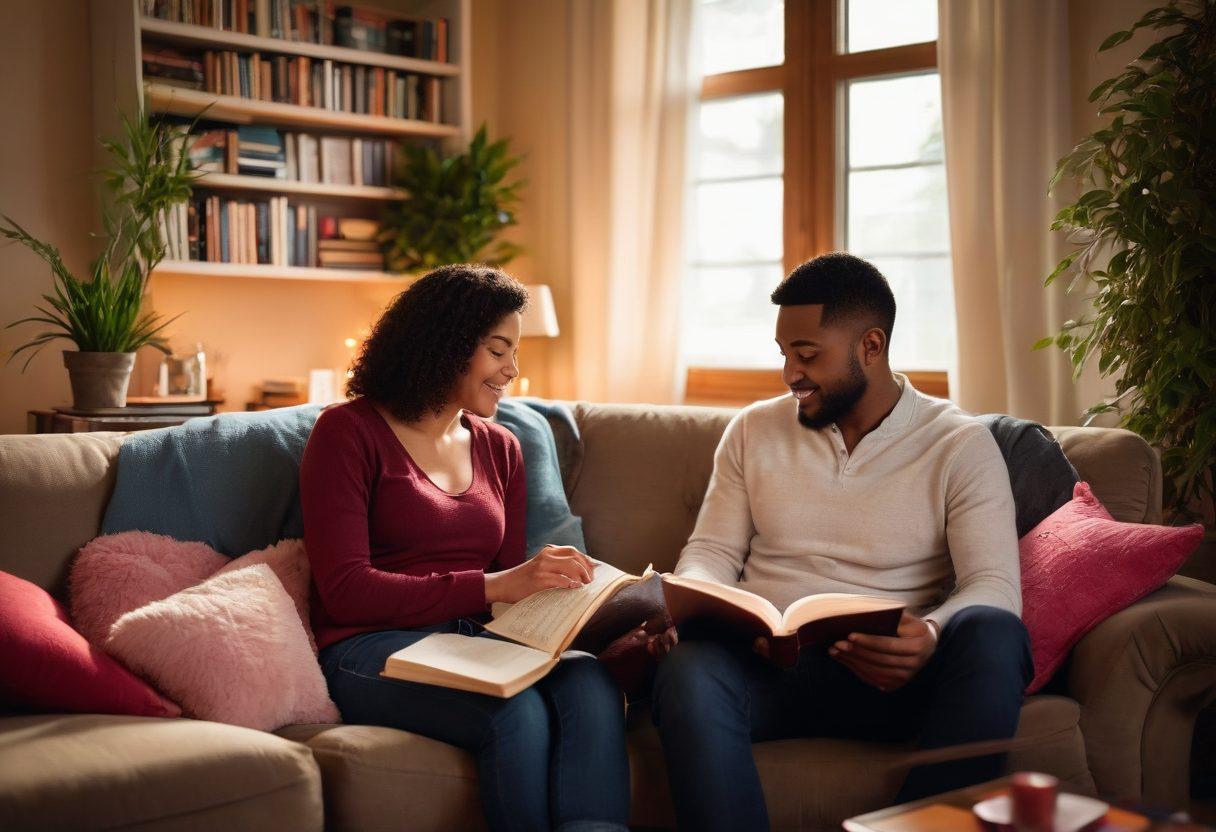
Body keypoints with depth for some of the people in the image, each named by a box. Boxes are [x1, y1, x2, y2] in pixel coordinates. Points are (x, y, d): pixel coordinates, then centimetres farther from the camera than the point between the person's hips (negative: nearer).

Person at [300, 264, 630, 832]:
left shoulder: (500, 449, 19)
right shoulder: (348, 433, 1)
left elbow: (511, 587, 15)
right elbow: (345, 590, -10)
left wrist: (559, 588, -8)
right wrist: (491, 587, -18)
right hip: (372, 649, -5)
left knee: (592, 685, -30)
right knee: (518, 713, -35)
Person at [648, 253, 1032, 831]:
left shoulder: (961, 446, 4)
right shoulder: (753, 430, 15)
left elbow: (994, 585, -6)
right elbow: (713, 550, 15)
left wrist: (931, 636, -29)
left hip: (892, 675, -1)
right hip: (768, 664, 1)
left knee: (992, 635, -34)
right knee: (689, 665, -34)